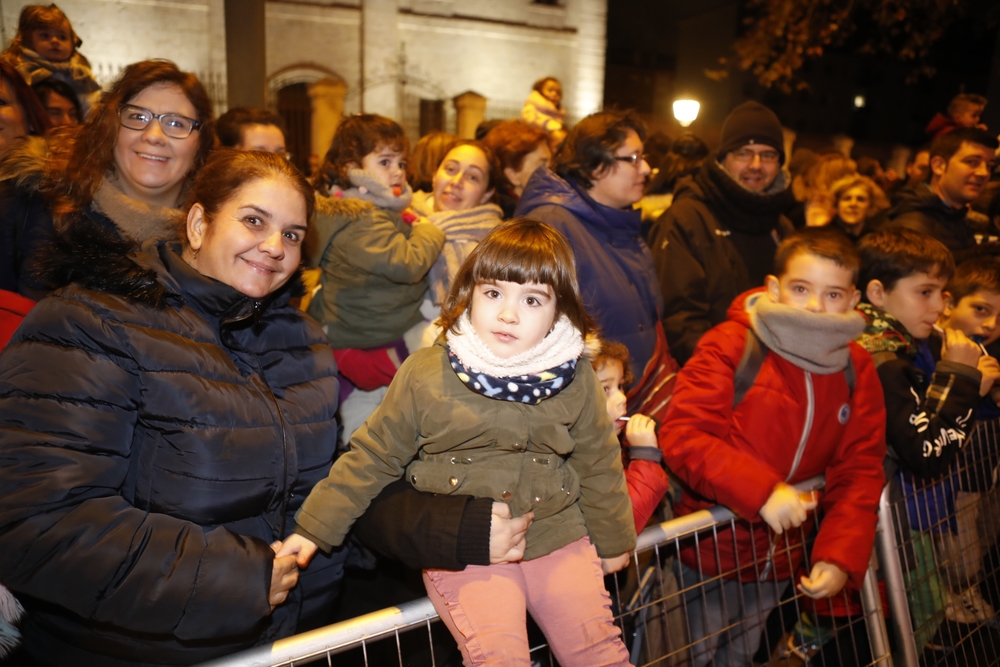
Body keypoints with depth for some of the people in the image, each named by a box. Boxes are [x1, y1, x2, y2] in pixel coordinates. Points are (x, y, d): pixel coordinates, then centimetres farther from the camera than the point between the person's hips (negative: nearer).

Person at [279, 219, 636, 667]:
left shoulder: (574, 378, -1)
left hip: (557, 535, 2)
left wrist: (612, 541, 19)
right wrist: (315, 527, 4)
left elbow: (598, 463, 12)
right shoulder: (424, 374, -6)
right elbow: (374, 457, 3)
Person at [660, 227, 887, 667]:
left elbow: (860, 470, -1)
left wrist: (842, 556, -14)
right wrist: (761, 490, -32)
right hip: (707, 553, -4)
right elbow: (680, 436, -22)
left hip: (779, 563, 5)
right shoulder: (731, 345, -16)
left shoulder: (857, 371, -1)